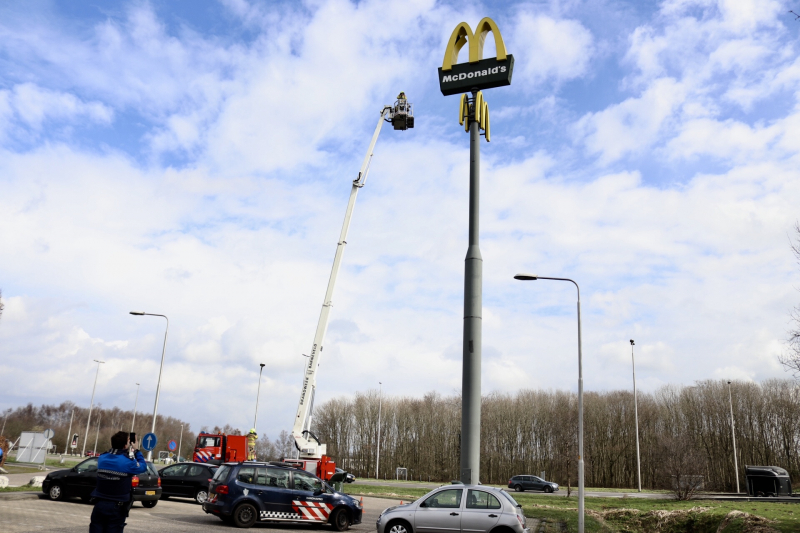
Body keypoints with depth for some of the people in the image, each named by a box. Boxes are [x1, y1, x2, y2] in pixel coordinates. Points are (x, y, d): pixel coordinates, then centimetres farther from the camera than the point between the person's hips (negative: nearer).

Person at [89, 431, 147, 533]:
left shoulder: (102, 458, 1)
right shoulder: (128, 462, -15)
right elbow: (143, 467, 2)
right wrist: (136, 451, 11)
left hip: (100, 504, 4)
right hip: (116, 508, -4)